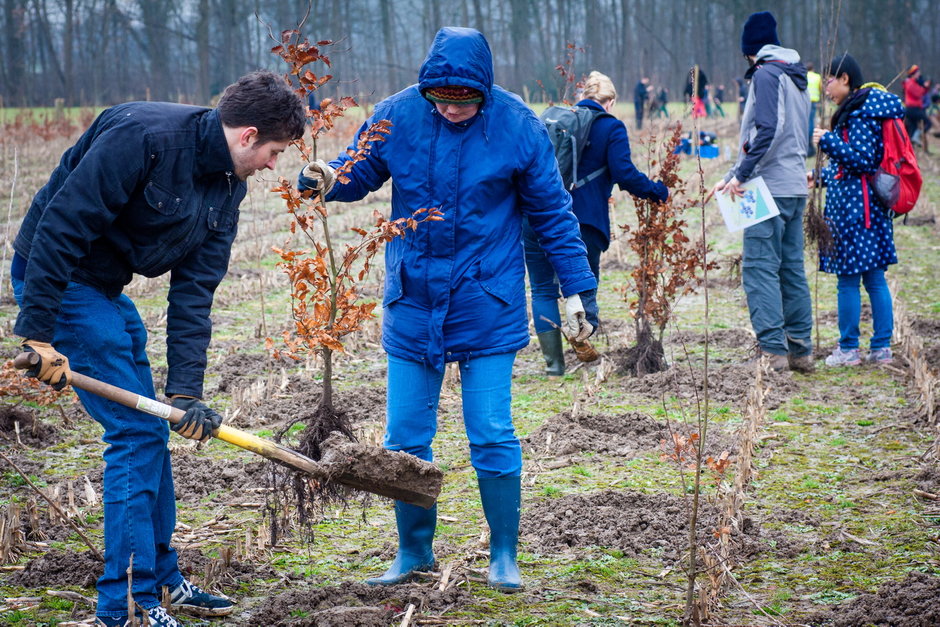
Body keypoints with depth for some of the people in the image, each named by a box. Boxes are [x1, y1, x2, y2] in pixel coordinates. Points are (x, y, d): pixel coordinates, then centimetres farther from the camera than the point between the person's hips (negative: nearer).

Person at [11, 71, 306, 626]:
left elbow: (194, 291, 0)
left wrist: (186, 391, -8)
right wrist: (38, 333, -29)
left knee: (149, 432, 14)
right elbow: (62, 224, -27)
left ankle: (163, 578, 28)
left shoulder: (228, 187, 2)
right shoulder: (144, 136, -25)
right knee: (136, 432, -10)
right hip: (56, 276, -9)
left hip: (106, 290, 9)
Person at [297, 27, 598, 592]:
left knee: (492, 435, -2)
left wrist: (579, 289, 1)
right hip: (412, 303, 2)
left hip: (487, 306, -2)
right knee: (405, 439, 7)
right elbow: (360, 174, 10)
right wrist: (327, 181, -14)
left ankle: (504, 556, 14)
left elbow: (552, 213, 1)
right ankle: (414, 552, 24)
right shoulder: (397, 115, -5)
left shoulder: (518, 126, -8)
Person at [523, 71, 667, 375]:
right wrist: (658, 192, 5)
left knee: (543, 290, 10)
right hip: (579, 221, -3)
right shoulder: (611, 128, 2)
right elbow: (625, 175, -8)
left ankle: (553, 362, 5)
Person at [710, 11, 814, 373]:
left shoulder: (765, 74, -8)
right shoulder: (797, 78, 20)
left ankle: (773, 351, -14)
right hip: (796, 187, 9)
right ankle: (801, 351, 12)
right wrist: (734, 176, 19)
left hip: (770, 188, -9)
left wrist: (741, 175, -16)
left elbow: (767, 130, -20)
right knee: (792, 270, 11)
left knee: (760, 268, -8)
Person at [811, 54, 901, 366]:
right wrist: (821, 176, 28)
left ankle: (848, 349, 2)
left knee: (848, 278, -3)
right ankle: (882, 347, 12)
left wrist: (828, 140, -15)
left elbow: (862, 158, -20)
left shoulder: (859, 114, -14)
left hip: (853, 204, -10)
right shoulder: (865, 109, 16)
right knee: (874, 277, 9)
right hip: (871, 203, 10)